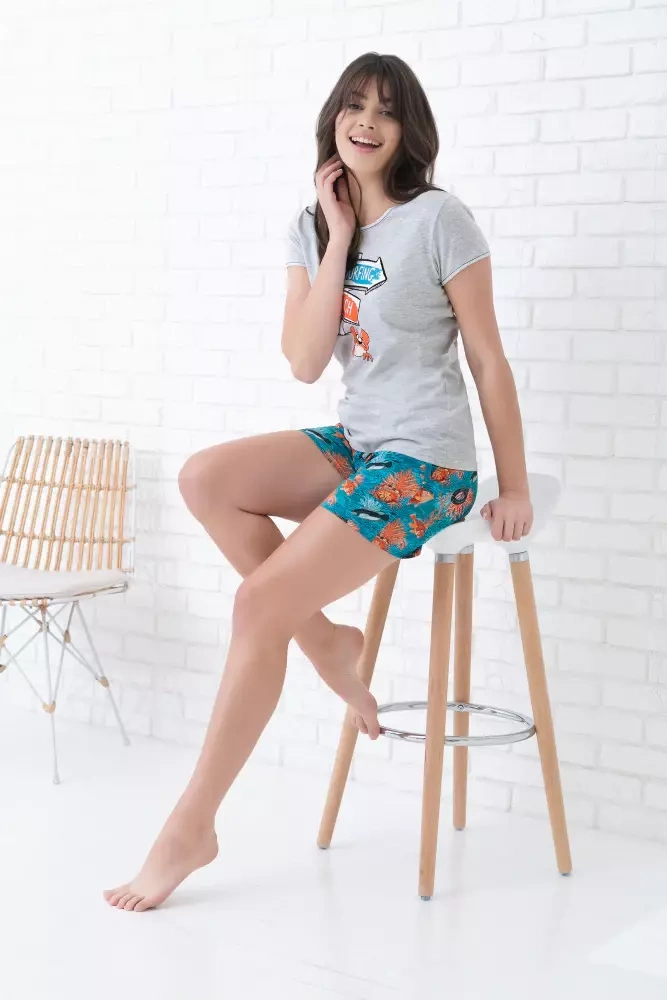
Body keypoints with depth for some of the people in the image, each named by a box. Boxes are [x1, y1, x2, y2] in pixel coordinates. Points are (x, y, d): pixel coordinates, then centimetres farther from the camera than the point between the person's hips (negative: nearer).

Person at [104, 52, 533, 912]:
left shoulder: (440, 220, -9)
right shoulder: (311, 228, 8)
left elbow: (489, 361, -6)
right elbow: (304, 363, -4)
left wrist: (514, 490, -5)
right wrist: (338, 239, -8)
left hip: (425, 464, -6)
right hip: (353, 444, 6)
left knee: (257, 605, -18)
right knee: (205, 480, -18)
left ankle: (192, 828, -6)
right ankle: (324, 639, 0)